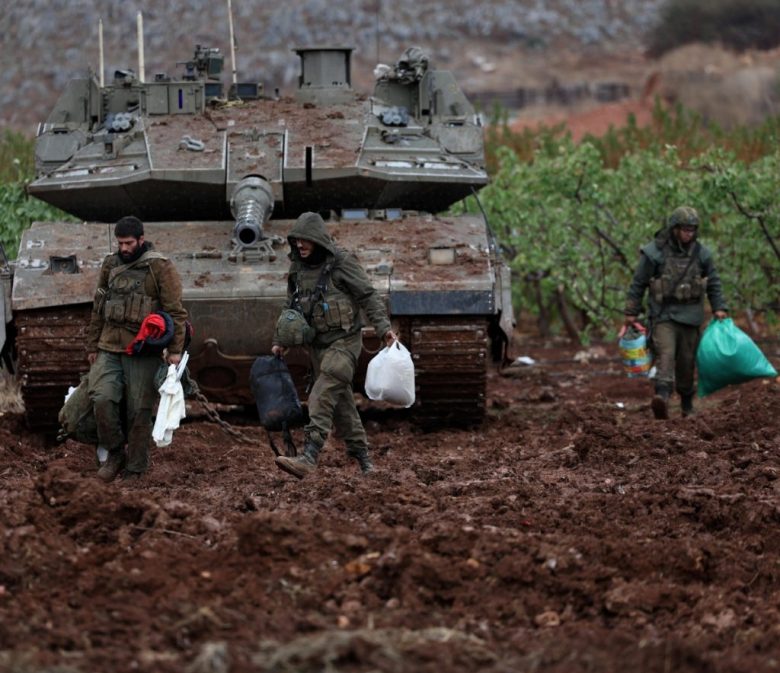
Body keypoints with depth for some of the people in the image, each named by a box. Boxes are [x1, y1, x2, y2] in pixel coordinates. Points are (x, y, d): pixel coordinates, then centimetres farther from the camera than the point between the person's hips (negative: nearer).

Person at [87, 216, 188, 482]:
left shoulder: (160, 267, -4)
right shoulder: (110, 265, 13)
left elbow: (175, 311, -7)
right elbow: (98, 308, 20)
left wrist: (175, 349, -14)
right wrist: (92, 345, 20)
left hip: (143, 353, -4)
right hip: (109, 350, 4)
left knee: (139, 413, -1)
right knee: (102, 398, -14)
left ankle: (134, 470, 10)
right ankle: (114, 453, 5)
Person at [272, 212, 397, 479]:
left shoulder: (341, 263, -10)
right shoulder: (297, 268, 9)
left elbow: (368, 296, -9)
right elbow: (290, 307, 20)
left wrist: (383, 327, -17)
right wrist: (279, 341, 19)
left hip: (343, 340, -7)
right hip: (317, 344, 7)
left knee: (323, 394, -22)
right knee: (341, 401, 9)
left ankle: (309, 456, -34)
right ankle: (363, 458, 19)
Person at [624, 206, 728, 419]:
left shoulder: (701, 254, 4)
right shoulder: (655, 252, -7)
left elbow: (713, 283, 14)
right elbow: (638, 283, 0)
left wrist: (719, 308, 4)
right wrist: (631, 312, 2)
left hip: (690, 316, 3)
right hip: (663, 314, -3)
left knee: (687, 361, 7)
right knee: (665, 354, -21)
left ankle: (687, 404, 20)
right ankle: (662, 397, -38)